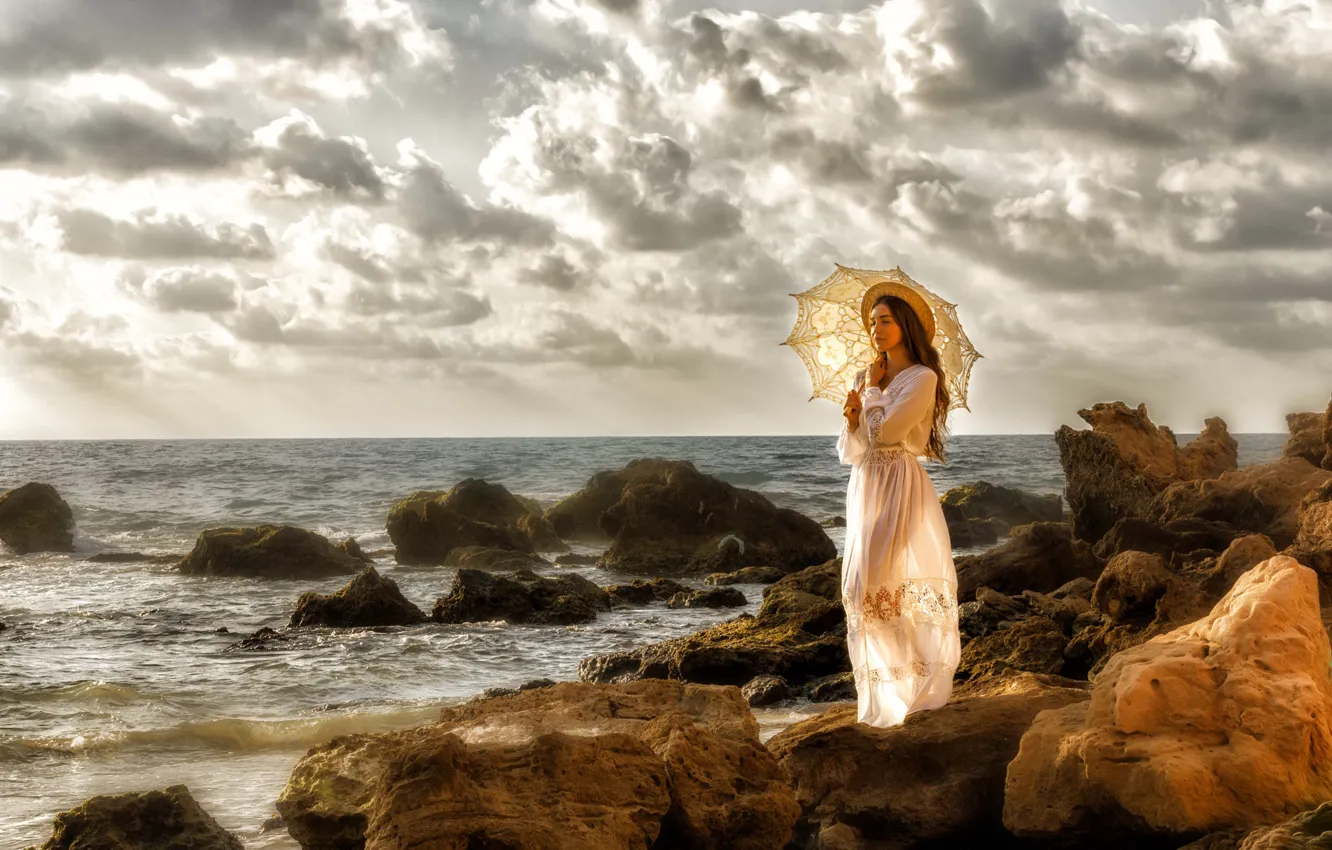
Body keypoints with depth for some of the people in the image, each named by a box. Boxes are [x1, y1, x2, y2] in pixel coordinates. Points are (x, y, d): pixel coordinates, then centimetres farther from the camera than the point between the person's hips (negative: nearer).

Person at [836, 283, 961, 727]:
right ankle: (882, 688, 10)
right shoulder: (865, 379, 13)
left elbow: (884, 432, -17)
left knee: (900, 584, -10)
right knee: (868, 586, 4)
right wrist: (851, 418, -9)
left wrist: (873, 391, -2)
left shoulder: (922, 378, -6)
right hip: (865, 491, 7)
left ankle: (914, 687, -4)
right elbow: (850, 453, 10)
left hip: (902, 490, -7)